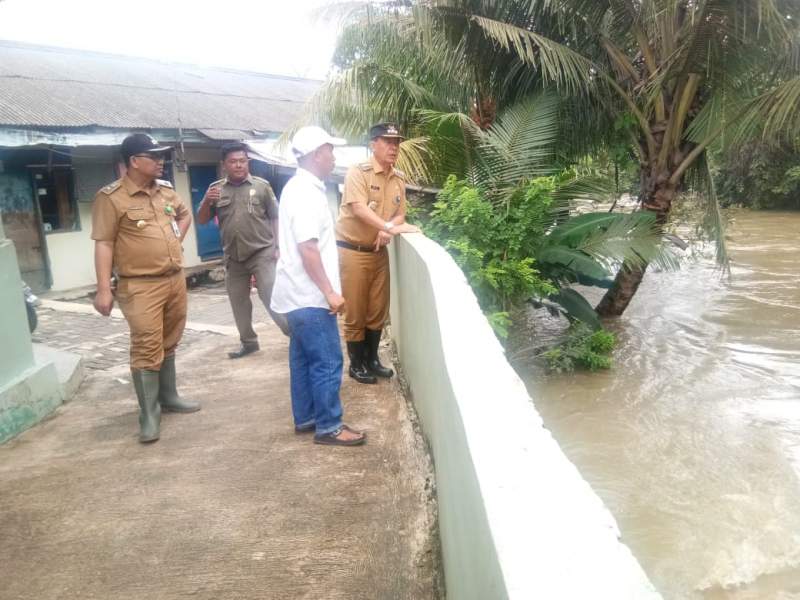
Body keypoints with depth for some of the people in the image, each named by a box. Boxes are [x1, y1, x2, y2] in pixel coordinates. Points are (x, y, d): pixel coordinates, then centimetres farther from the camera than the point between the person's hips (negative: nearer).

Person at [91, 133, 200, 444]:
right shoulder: (111, 197, -10)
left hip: (176, 279, 7)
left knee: (168, 343, 15)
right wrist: (104, 289, -16)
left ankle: (169, 396, 29)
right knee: (147, 348, -7)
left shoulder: (166, 190, 10)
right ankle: (149, 414, 1)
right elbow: (103, 244, -12)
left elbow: (185, 214, 30)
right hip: (141, 286, -6)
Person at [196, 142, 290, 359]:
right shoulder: (216, 189, 6)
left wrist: (277, 247, -4)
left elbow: (275, 217, 2)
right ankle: (248, 341, 26)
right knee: (238, 301, 11)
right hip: (233, 257, 4)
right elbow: (202, 220, 7)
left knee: (271, 296, -8)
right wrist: (207, 201, -13)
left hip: (262, 253, -4)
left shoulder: (261, 185, -1)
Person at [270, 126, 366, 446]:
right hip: (309, 295, -11)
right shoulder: (305, 193, -18)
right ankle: (329, 426, 5)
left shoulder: (301, 188, 15)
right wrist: (330, 291, -21)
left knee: (304, 358, 15)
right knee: (327, 362, -4)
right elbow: (307, 248, -24)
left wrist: (325, 289, 23)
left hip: (301, 292, 11)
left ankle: (305, 418, 25)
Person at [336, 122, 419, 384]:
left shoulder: (399, 179, 7)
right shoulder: (358, 172, -13)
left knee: (378, 310, 13)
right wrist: (391, 227, -34)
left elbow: (400, 214, 9)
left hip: (380, 251, 6)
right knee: (355, 312, 2)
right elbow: (359, 208, -25)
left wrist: (387, 231, -13)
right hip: (352, 250, -6)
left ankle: (372, 358, 29)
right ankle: (357, 363, 17)